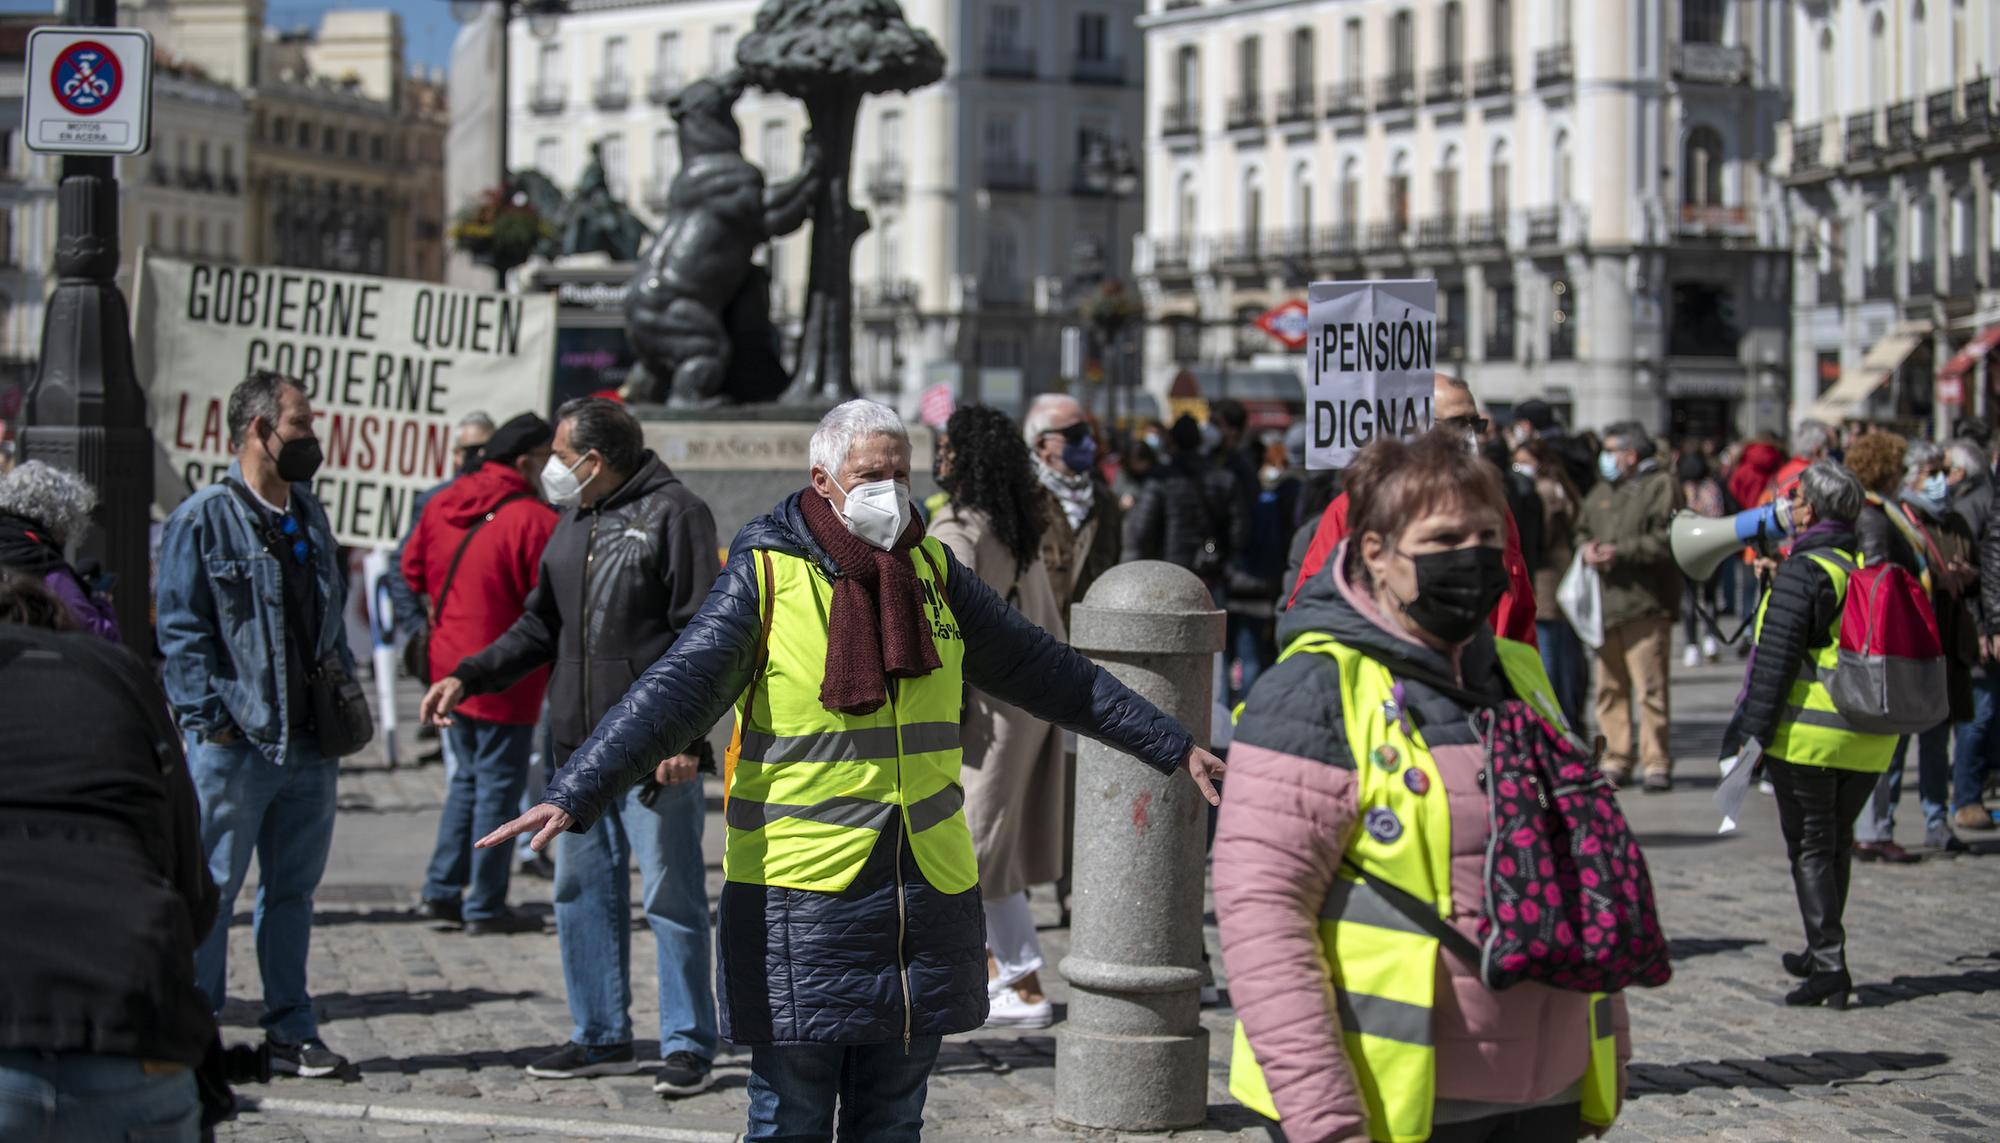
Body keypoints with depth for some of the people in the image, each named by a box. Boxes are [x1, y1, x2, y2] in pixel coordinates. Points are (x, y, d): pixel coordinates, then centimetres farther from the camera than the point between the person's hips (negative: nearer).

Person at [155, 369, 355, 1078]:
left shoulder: (310, 516, 15)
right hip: (232, 746, -6)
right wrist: (207, 718, -13)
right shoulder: (202, 520, -6)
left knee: (293, 890, 11)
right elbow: (180, 631, -8)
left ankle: (291, 1032, 18)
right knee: (211, 891, 0)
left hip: (310, 744, 6)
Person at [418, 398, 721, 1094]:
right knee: (584, 892, 11)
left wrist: (683, 735, -18)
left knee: (671, 897, -2)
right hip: (578, 749, 8)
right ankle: (602, 1036, 21)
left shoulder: (674, 514, -8)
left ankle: (689, 1045, 5)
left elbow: (700, 636, -12)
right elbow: (541, 628, 21)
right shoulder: (573, 522, 16)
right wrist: (467, 677, 8)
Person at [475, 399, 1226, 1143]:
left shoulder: (932, 572, 8)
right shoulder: (766, 573, -7)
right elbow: (672, 695, -16)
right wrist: (574, 795, -29)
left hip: (924, 892, 5)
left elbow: (1048, 675, 16)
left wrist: (1173, 747, 19)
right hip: (799, 893, -5)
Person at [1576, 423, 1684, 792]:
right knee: (1610, 687, 8)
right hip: (1605, 604, 7)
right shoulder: (1602, 491, 20)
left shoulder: (1660, 486, -3)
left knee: (1650, 687, -7)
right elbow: (1582, 531, 23)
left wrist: (1619, 551, -15)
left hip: (1645, 605, -7)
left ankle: (1656, 762, -3)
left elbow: (1667, 541, -13)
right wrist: (1587, 548, 0)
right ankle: (1616, 760, 15)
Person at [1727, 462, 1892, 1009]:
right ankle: (1822, 952, 29)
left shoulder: (1802, 574, -13)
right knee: (1837, 841, 19)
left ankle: (1830, 963, -8)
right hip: (1872, 739, 7)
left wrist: (1752, 734, -13)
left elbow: (1775, 661, -16)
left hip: (1808, 733, -7)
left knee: (1810, 846, -1)